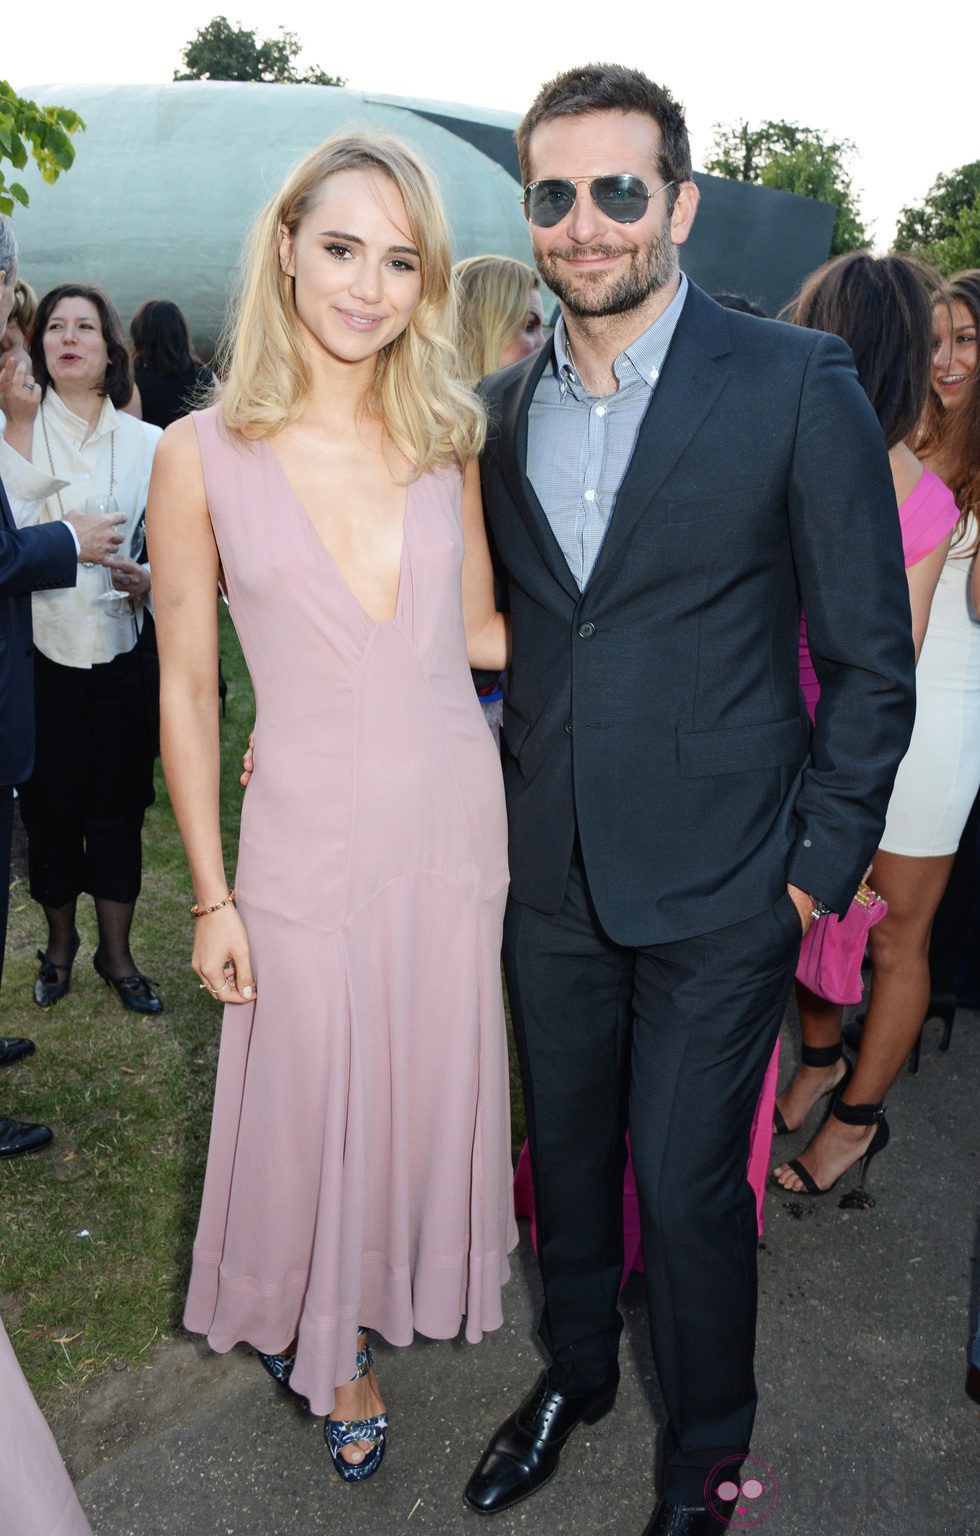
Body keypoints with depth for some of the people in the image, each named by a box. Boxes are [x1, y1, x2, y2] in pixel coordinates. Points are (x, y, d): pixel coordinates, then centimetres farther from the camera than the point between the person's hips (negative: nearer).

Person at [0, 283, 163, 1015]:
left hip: (120, 654, 1)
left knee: (118, 810, 9)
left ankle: (116, 950, 26)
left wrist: (149, 580, -13)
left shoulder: (148, 442, 3)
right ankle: (60, 940, 32)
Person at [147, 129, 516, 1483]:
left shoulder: (446, 436, 0)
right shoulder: (203, 455, -8)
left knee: (436, 1087, 19)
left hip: (455, 814, 3)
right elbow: (186, 687, -5)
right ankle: (326, 1344, 45)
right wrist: (211, 896, -4)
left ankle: (395, 1301, 50)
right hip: (311, 838, -3)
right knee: (315, 1104, 14)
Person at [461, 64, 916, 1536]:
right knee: (567, 1149, 20)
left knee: (687, 1183, 7)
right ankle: (575, 1370, 48)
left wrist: (819, 864, -8)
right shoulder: (498, 407, 5)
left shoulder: (800, 384, -9)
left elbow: (871, 657, -7)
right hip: (549, 876, 5)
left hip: (719, 888, -4)